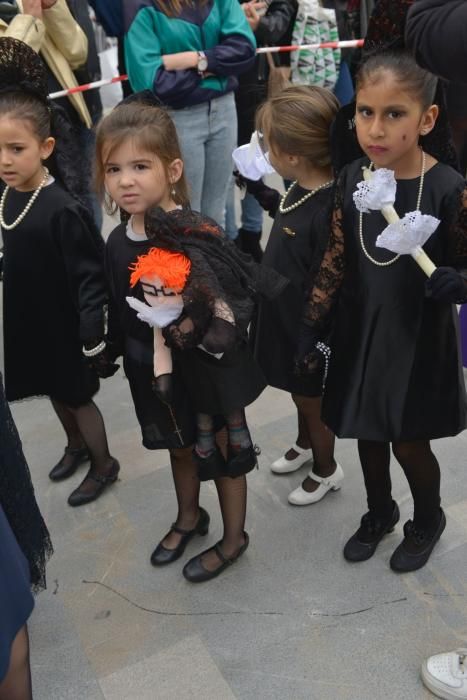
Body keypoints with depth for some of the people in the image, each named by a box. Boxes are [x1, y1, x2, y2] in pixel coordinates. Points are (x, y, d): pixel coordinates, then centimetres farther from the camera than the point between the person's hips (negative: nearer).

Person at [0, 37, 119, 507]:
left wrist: (93, 338, -19)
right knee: (53, 390, 25)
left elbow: (90, 278, -21)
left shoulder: (60, 209, -26)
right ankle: (76, 446, 50)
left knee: (77, 396, 12)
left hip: (63, 328, -7)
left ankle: (104, 464, 36)